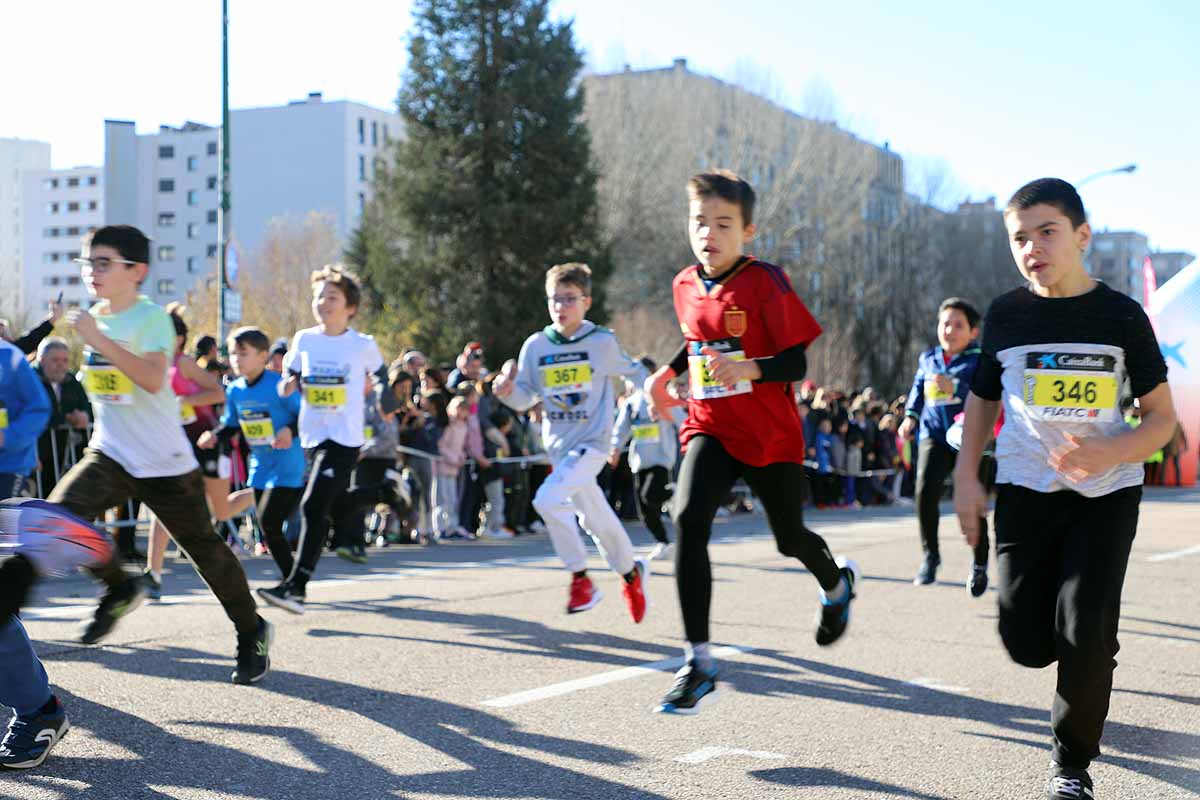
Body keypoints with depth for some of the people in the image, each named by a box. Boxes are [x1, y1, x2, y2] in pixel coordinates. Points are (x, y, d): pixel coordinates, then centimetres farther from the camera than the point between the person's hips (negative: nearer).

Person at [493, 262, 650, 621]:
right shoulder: (535, 346, 1)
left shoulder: (603, 342, -6)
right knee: (596, 518, 15)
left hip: (592, 442, -5)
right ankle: (631, 571, 39)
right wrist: (507, 391, -16)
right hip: (558, 445, 5)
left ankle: (580, 578, -9)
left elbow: (634, 372, 10)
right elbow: (525, 397, 4)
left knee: (548, 499, -23)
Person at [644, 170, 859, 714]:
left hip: (771, 434, -3)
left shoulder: (766, 282, -14)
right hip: (709, 427, 3)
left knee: (789, 537, 12)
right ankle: (698, 662, -19)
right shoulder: (685, 286, 3)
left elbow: (798, 362, -15)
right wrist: (667, 373, 7)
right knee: (687, 519, -22)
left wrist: (751, 368, -33)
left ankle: (837, 582, 52)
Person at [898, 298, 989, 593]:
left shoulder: (979, 361, -4)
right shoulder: (928, 359, 11)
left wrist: (956, 390, -26)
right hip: (934, 435, 3)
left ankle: (979, 564, 26)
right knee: (925, 490, -21)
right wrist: (910, 417, 9)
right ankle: (930, 555, -3)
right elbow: (917, 389, 24)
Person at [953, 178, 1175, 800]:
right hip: (1025, 490, 2)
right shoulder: (1005, 315, -1)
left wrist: (1110, 452, -22)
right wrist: (966, 478, 3)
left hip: (1106, 493, -2)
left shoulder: (1121, 316, -6)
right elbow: (982, 398, 13)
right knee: (1027, 643, -2)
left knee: (1084, 634, -12)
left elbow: (1161, 417, -2)